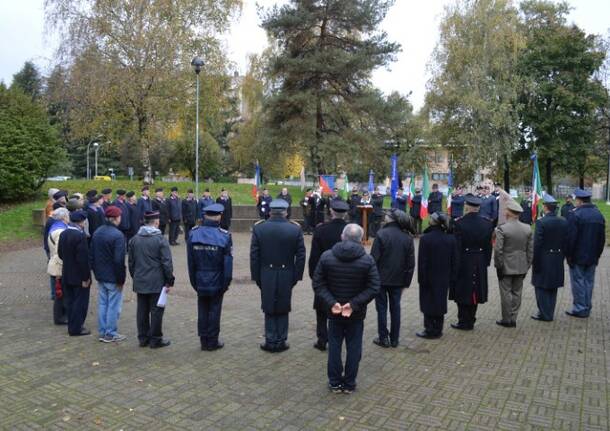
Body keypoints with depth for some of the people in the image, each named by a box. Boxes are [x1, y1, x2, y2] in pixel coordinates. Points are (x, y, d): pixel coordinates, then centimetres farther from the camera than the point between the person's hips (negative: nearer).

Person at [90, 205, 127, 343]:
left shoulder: (97, 233, 6)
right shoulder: (117, 235, -19)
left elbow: (91, 255, 12)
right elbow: (119, 260, -20)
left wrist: (96, 272, 19)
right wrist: (121, 279, -13)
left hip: (100, 276, 8)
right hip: (113, 277, -8)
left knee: (102, 304, 15)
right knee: (113, 306, 3)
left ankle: (102, 332, 23)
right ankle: (110, 334, 10)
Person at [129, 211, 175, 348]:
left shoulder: (135, 239, 5)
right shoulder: (160, 239, -13)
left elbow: (131, 261, 12)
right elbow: (167, 263, -14)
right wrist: (169, 281, -6)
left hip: (140, 282, 6)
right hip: (156, 282, -6)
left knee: (142, 311, 12)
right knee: (156, 311, 3)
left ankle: (143, 338, 21)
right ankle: (155, 339, 9)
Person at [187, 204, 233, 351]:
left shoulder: (193, 234, -5)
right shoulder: (224, 236, -14)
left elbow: (190, 262, 0)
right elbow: (228, 263, -11)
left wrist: (194, 282, 9)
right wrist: (226, 283, -1)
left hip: (200, 283, 3)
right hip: (217, 283, -2)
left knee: (202, 311, 14)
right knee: (214, 311, 9)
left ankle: (204, 341, 23)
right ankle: (213, 342, 18)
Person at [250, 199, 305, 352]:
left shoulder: (258, 228, -7)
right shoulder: (295, 229, -7)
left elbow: (254, 255, -4)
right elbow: (300, 256, -5)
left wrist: (256, 276, 4)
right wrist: (297, 276, 3)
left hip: (266, 276, 0)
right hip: (286, 276, 0)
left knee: (269, 310, 12)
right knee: (283, 310, 12)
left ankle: (270, 342, 17)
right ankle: (281, 342, 20)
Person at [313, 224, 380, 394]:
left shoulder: (326, 257, -8)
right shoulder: (368, 260, -11)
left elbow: (318, 284, -9)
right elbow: (373, 288, -14)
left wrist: (331, 303, -13)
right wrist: (354, 304, -16)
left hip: (333, 311, 1)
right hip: (357, 313, -1)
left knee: (334, 346, 14)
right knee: (354, 348, 12)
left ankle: (335, 382, 22)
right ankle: (349, 384, 21)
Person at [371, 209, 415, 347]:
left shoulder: (381, 234, -15)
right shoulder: (408, 237, 0)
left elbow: (373, 258, -15)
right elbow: (411, 263, 3)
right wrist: (406, 281, 10)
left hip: (381, 278, -4)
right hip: (398, 280, 4)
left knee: (382, 307, 8)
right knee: (395, 307, 13)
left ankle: (383, 338, 13)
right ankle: (394, 339, 20)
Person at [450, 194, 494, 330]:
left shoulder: (459, 223, -16)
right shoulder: (487, 224, 0)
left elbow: (456, 247, -14)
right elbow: (488, 247, 5)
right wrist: (486, 262, 15)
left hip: (463, 264, -5)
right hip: (480, 265, 5)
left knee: (462, 294, 6)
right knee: (474, 293, 14)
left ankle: (464, 322, 12)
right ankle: (470, 322, 23)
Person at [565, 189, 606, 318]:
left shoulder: (575, 215, -16)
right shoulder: (599, 215, 7)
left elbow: (571, 238, -17)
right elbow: (602, 238, 12)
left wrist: (569, 255, -9)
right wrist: (597, 254, 18)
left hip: (578, 256, -6)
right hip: (592, 257, 7)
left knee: (578, 281, 1)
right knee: (589, 282, 13)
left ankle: (579, 309, 5)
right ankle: (587, 308, 20)